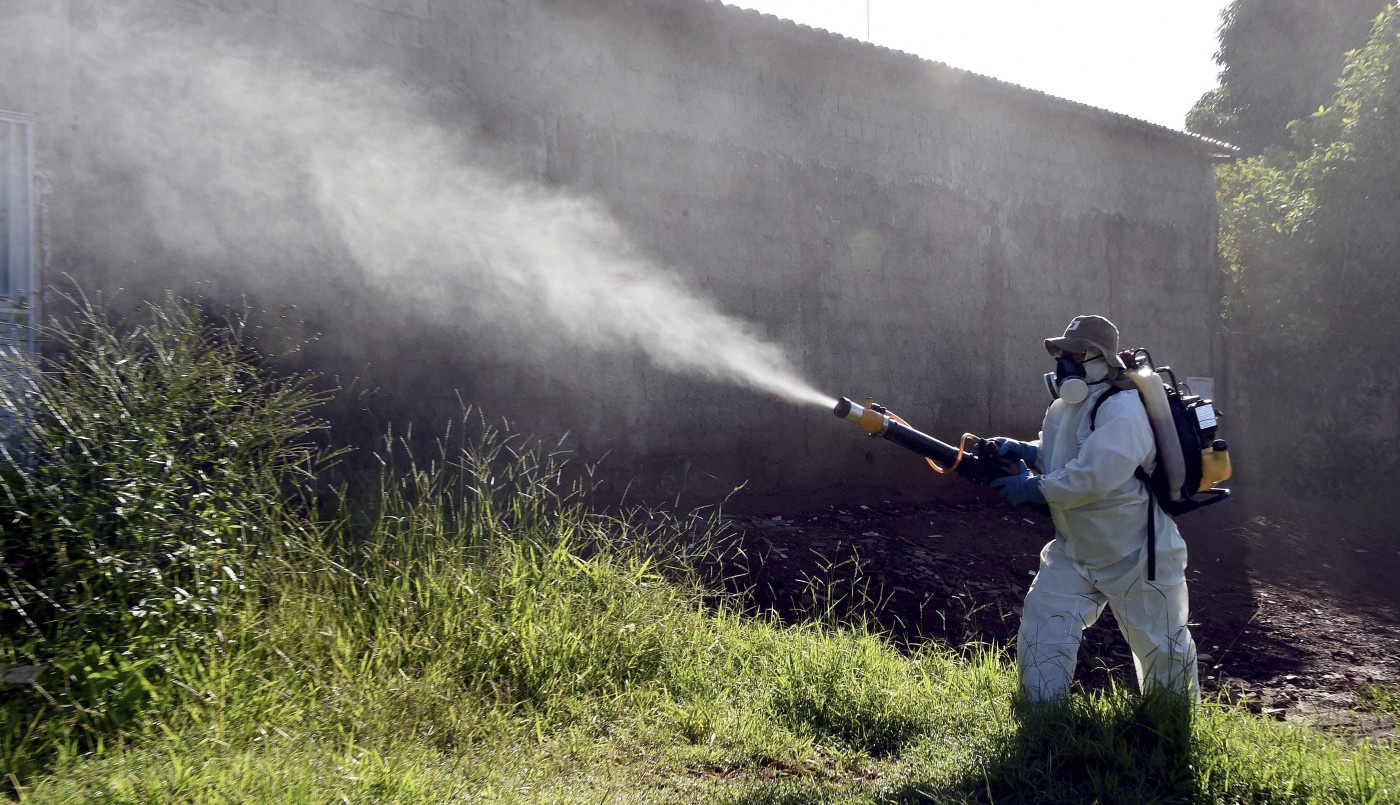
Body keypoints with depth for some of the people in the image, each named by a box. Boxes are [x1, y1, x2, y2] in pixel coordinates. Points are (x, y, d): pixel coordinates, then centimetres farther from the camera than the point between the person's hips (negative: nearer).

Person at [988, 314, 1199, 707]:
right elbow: (1055, 456, 17)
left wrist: (1032, 489, -27)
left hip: (1136, 556, -7)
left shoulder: (1122, 410, -24)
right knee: (1041, 629, -5)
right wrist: (1022, 451, -3)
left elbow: (1094, 476, -34)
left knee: (1162, 646, 13)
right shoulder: (1062, 408, 3)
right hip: (1074, 552, 7)